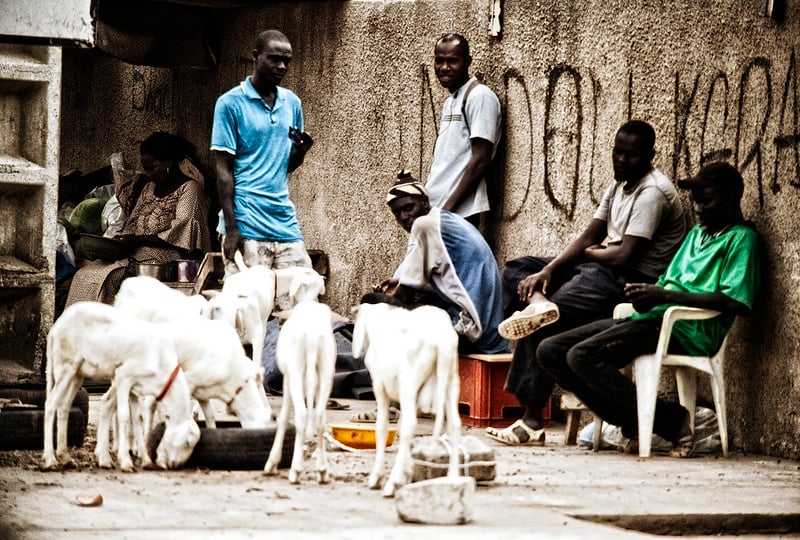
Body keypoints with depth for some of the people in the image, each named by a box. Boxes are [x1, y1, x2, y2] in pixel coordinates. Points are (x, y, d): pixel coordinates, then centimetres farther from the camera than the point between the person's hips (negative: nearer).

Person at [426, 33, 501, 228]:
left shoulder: (479, 96, -8)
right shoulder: (450, 101, 19)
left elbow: (481, 160, -14)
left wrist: (448, 209, -16)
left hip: (460, 213, -8)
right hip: (434, 209, 8)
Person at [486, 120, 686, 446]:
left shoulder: (652, 192, -16)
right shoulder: (619, 184, 15)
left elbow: (625, 257, -22)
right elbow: (588, 238, 10)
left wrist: (591, 251, -1)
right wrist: (547, 271, -4)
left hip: (633, 279, -10)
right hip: (604, 269, 10)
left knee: (542, 326, -21)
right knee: (516, 271, 9)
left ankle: (532, 421, -15)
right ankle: (537, 301, -24)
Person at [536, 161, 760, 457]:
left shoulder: (741, 238, -1)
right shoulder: (696, 233, 28)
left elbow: (736, 302, -16)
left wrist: (665, 295, -16)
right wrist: (644, 294, 0)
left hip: (686, 330, -10)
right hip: (650, 319, 10)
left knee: (582, 355, -27)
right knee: (550, 351, -3)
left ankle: (671, 421, -16)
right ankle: (630, 421, -6)